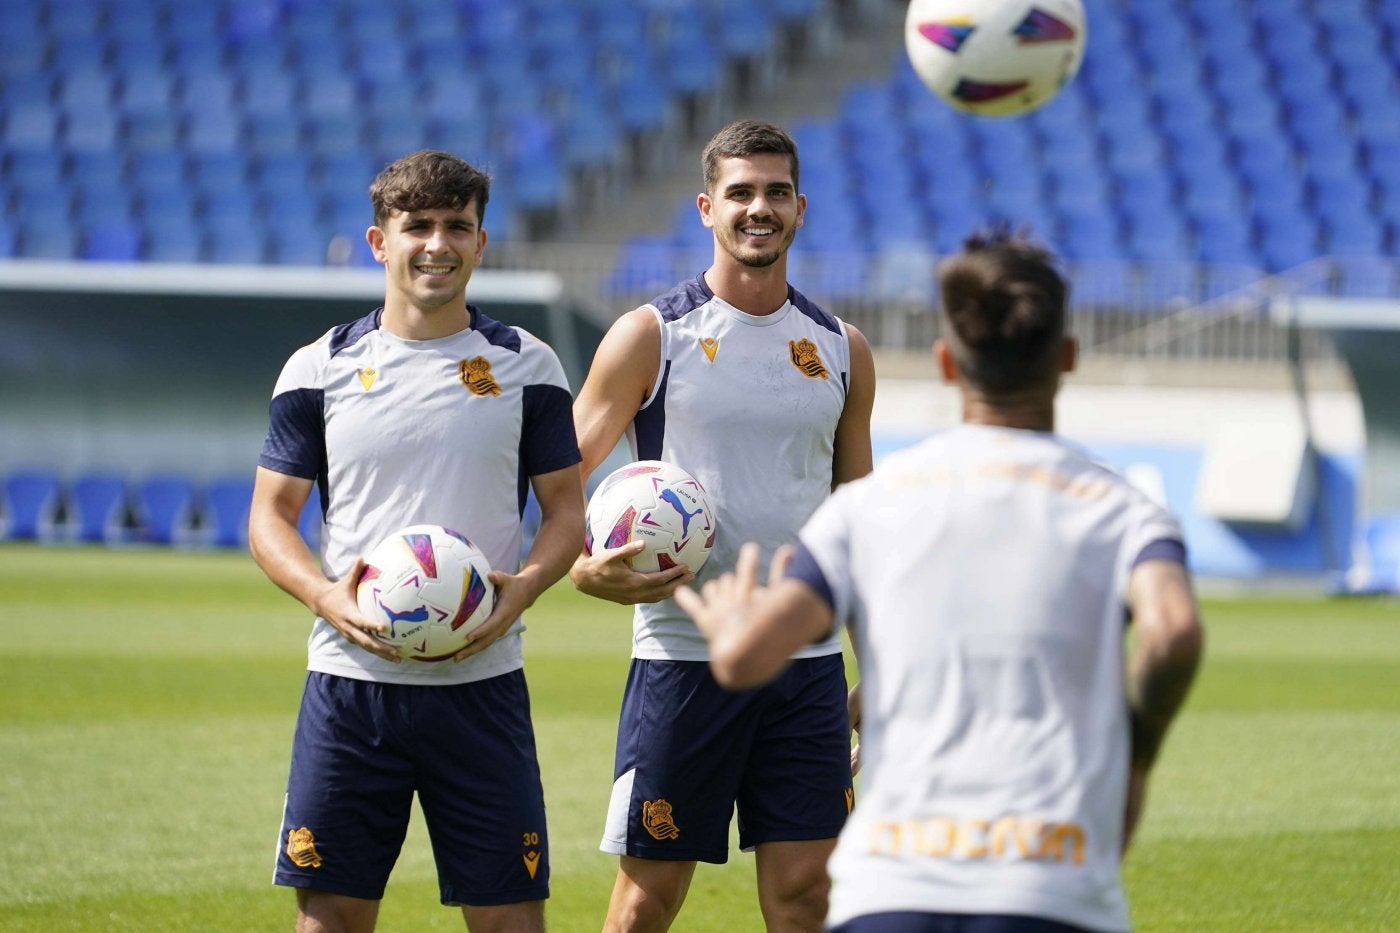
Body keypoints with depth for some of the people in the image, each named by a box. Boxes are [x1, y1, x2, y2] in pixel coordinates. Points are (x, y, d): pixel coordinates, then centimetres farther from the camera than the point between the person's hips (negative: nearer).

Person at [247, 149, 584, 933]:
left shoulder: (527, 368, 6)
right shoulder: (320, 369, 5)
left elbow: (567, 509, 9)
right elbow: (271, 515, 7)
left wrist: (523, 588, -12)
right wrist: (326, 596, -13)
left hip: (482, 683, 0)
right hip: (350, 682, 0)